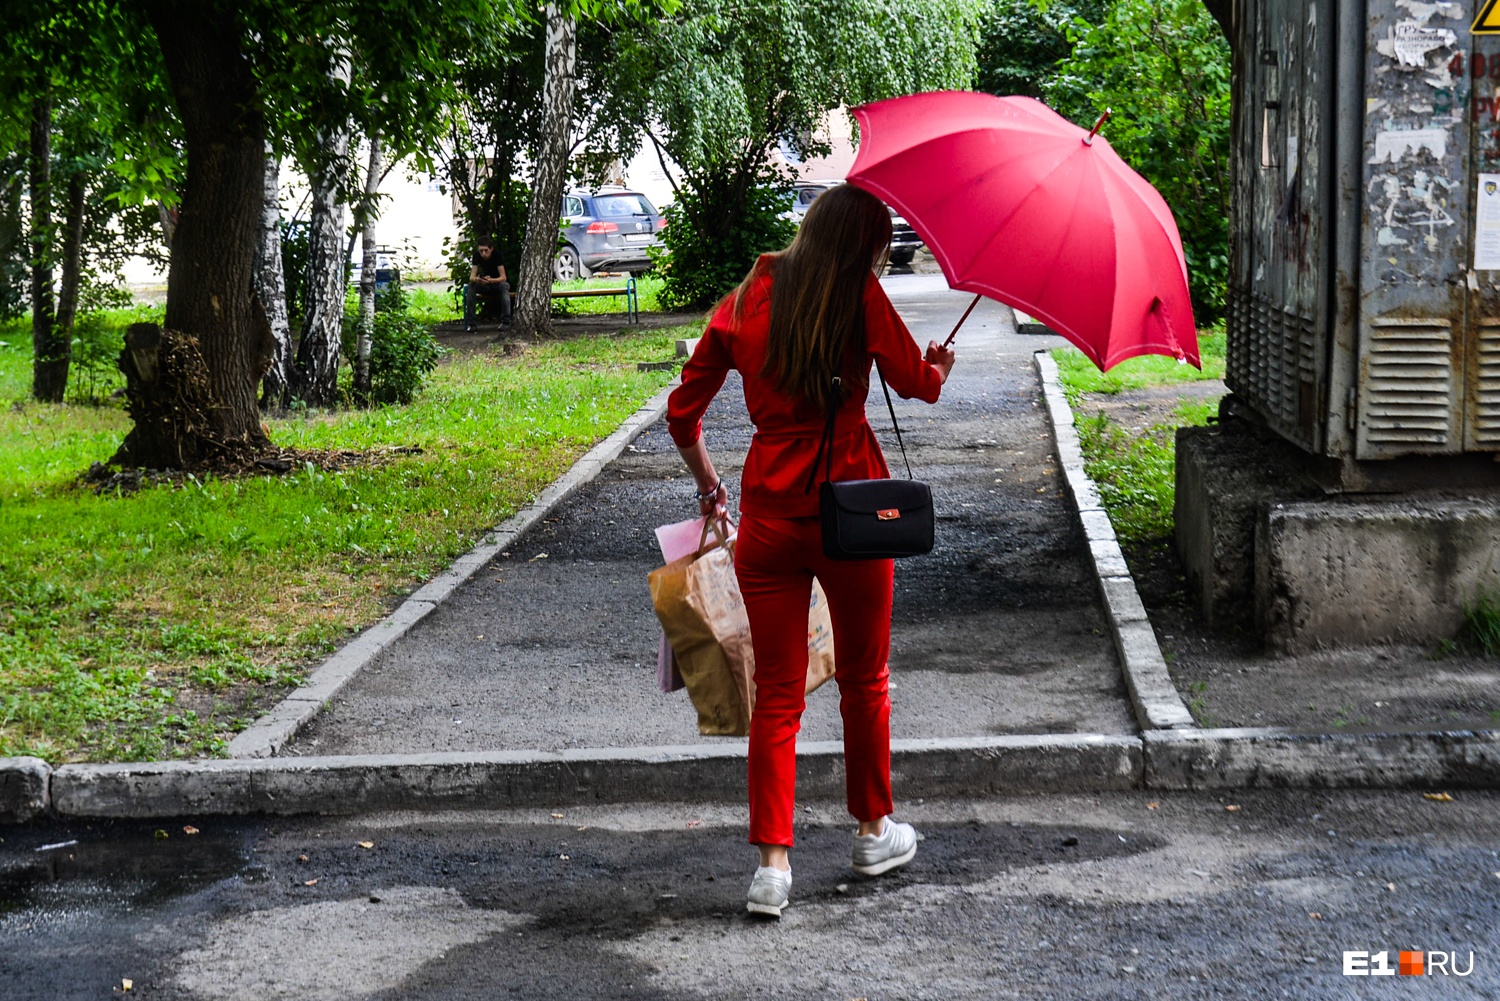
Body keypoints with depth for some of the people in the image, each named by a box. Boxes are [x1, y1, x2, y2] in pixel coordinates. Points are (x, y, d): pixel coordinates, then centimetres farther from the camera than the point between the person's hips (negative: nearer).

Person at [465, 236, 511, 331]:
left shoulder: (497, 254, -21)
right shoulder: (477, 255, -13)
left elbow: (503, 277, -25)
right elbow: (472, 276, -18)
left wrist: (491, 280, -46)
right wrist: (476, 279, -43)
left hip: (497, 282, -2)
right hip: (483, 285, 2)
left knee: (504, 286, -36)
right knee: (471, 286, -27)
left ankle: (505, 320, -36)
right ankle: (470, 323, -28)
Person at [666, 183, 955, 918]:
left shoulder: (744, 302, 6)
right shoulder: (859, 297, -6)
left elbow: (682, 413, 10)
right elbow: (916, 380, -6)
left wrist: (707, 484, 25)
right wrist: (940, 365, 17)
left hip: (767, 517, 3)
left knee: (776, 694, 6)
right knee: (863, 679, 16)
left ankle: (772, 863, -2)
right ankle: (875, 832, 31)